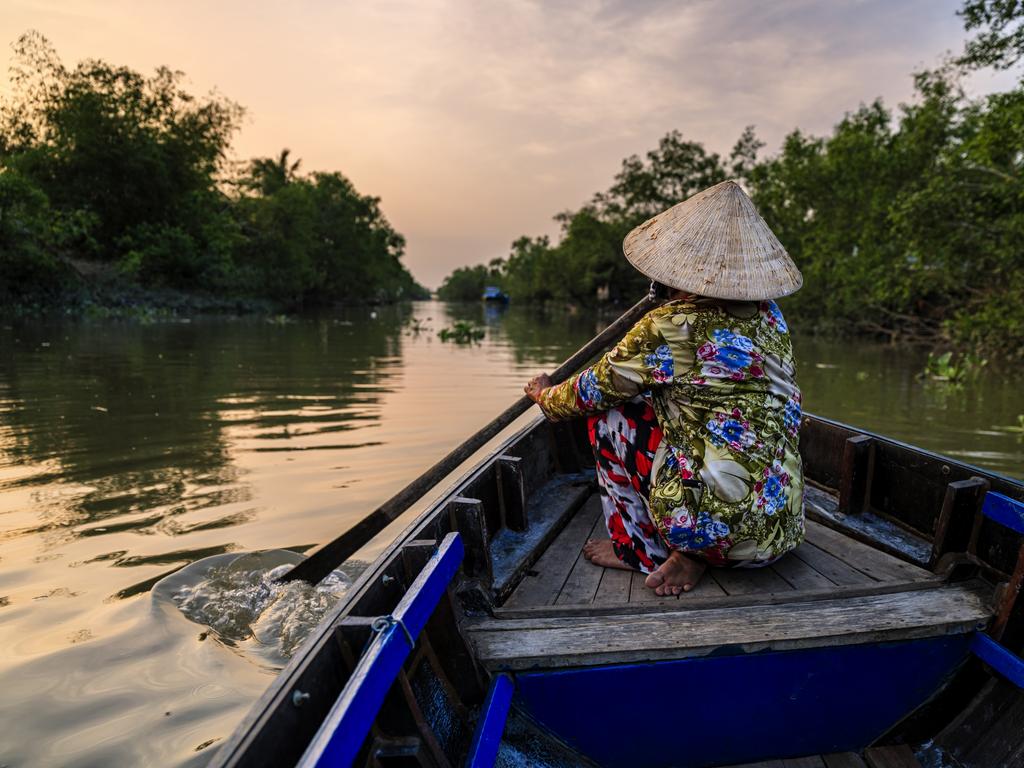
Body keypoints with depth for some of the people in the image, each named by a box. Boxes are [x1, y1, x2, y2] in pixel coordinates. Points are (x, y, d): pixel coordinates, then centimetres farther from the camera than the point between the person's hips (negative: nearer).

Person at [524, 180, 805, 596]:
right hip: (784, 528, 8)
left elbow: (592, 390, -1)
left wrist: (544, 395, 20)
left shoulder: (673, 326, -13)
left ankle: (641, 549, 13)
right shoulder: (770, 315, 6)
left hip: (722, 530, -7)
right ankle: (691, 554, 12)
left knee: (610, 406, 5)